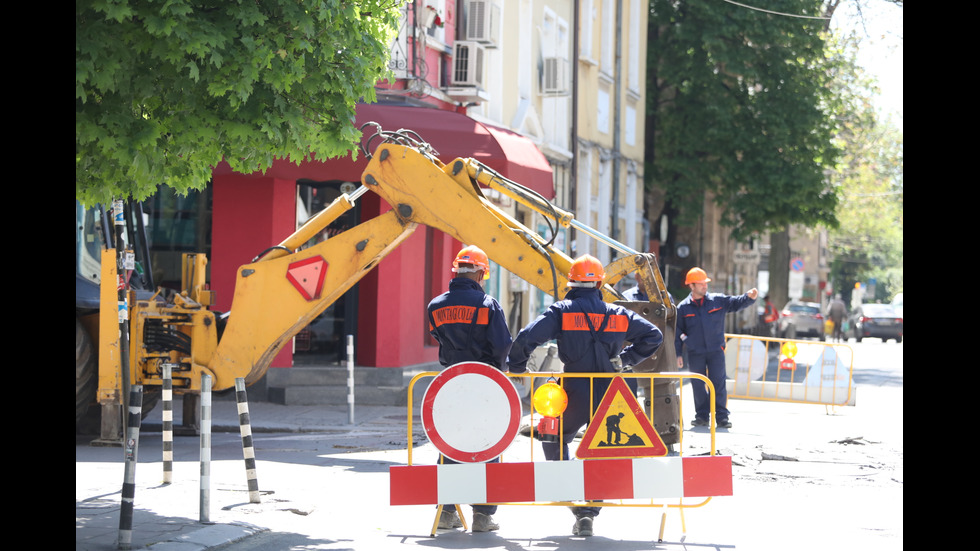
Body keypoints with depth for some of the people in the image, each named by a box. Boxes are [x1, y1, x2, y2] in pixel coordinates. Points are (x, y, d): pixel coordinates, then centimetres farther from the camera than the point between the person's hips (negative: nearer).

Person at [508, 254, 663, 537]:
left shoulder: (561, 311, -4)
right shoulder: (618, 314, 6)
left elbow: (527, 338, -13)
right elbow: (653, 336, 11)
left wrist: (516, 367, 3)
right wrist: (627, 358, 19)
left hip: (575, 392, -2)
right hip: (608, 394, 2)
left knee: (554, 437, 23)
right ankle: (587, 514, 4)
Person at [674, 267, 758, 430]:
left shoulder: (718, 300, 4)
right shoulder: (683, 308, 4)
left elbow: (736, 303, 1)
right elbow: (678, 332, 8)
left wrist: (749, 297, -20)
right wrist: (678, 354, 5)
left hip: (715, 350, -1)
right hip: (695, 353, 1)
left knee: (718, 384, -5)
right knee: (698, 385, 5)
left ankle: (722, 416, -1)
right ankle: (702, 415, 14)